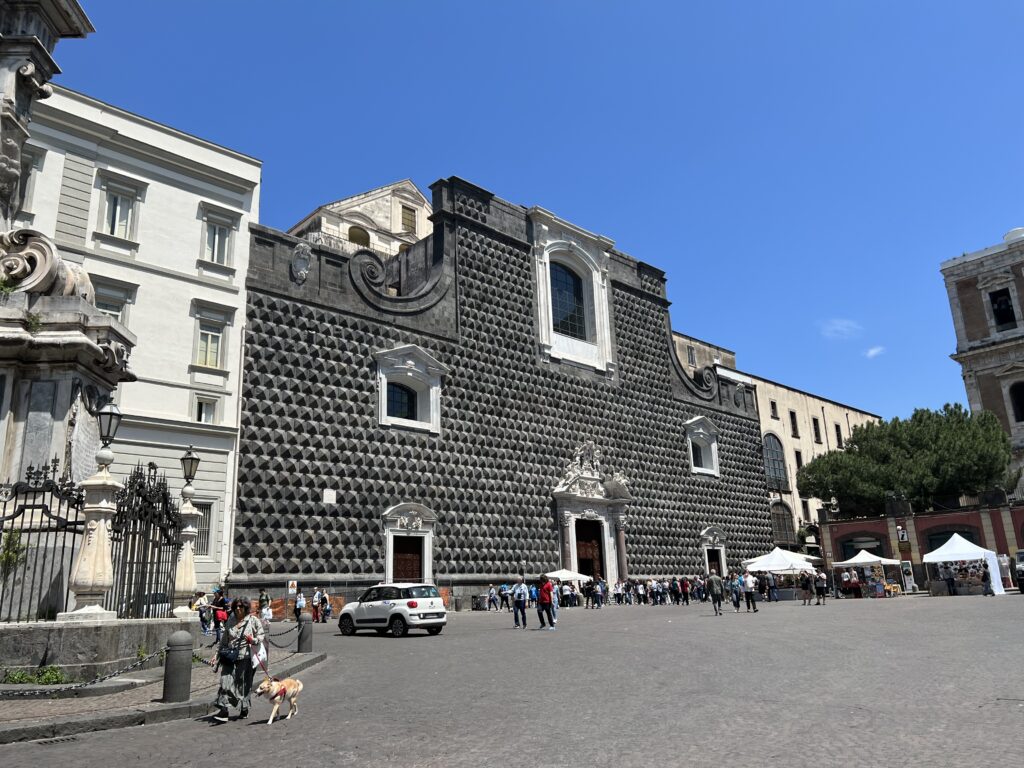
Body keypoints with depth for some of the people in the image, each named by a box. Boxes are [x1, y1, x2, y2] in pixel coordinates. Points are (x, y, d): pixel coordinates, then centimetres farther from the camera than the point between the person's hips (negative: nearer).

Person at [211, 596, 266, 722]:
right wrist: (218, 654, 16)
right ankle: (223, 711, -7)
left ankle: (244, 710, 20)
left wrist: (253, 640, -19)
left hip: (245, 657, -3)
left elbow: (262, 635, 1)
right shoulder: (230, 621, 12)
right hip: (229, 656, 3)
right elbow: (224, 639, 19)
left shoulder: (253, 620, 0)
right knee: (226, 682, -8)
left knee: (243, 684, 4)